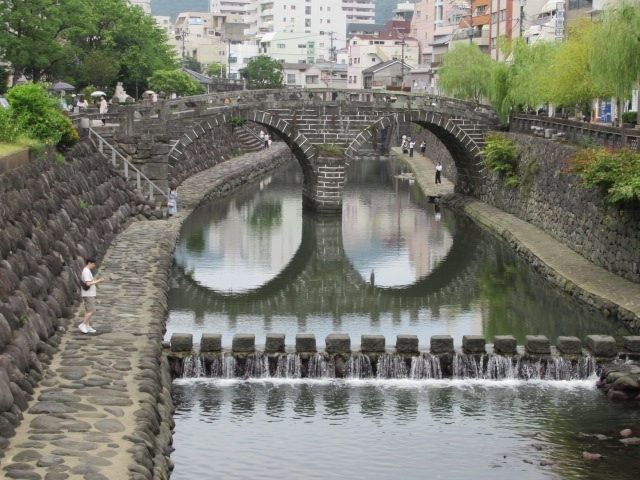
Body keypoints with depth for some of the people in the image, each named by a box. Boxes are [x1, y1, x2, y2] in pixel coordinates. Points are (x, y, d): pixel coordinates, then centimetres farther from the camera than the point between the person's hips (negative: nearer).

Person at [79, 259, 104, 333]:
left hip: (89, 294, 11)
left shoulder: (87, 271, 16)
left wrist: (97, 281, 11)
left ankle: (87, 327, 13)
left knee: (88, 311, 11)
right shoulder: (86, 272, -16)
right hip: (88, 295, -11)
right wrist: (98, 281, -19)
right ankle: (82, 325, -7)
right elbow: (88, 283, -25)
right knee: (92, 311, -11)